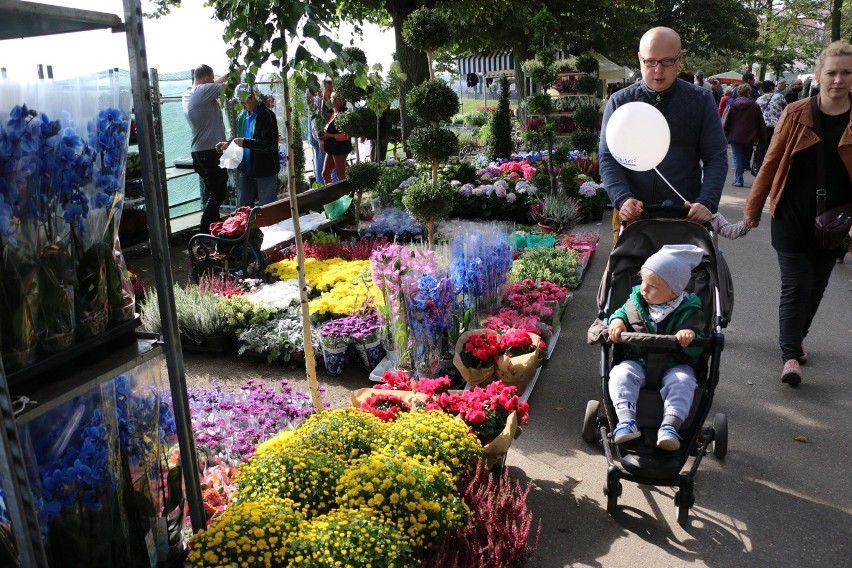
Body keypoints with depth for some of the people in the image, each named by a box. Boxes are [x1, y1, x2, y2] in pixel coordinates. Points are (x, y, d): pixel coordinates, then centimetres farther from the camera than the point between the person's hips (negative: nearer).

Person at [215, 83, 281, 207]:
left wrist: (245, 143, -27)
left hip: (265, 171, -7)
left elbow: (270, 144, -22)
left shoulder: (267, 116, -14)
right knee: (242, 208, 14)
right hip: (246, 171, 8)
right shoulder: (242, 116, 11)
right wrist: (229, 143, 3)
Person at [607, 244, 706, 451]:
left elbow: (697, 349, -9)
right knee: (621, 374, -26)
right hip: (638, 362, 2)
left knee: (682, 381, -32)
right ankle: (626, 420, -35)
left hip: (675, 365, -2)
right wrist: (616, 321, -10)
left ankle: (669, 426, -37)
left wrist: (691, 335, -33)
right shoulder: (636, 301, 0)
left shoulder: (688, 310, -8)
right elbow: (621, 313, 15)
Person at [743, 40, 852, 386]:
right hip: (792, 216, -2)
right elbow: (772, 161, 0)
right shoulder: (796, 114, -4)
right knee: (795, 285, -4)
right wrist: (753, 207, 0)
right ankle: (790, 355, 2)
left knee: (816, 285, 13)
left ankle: (796, 337, 33)